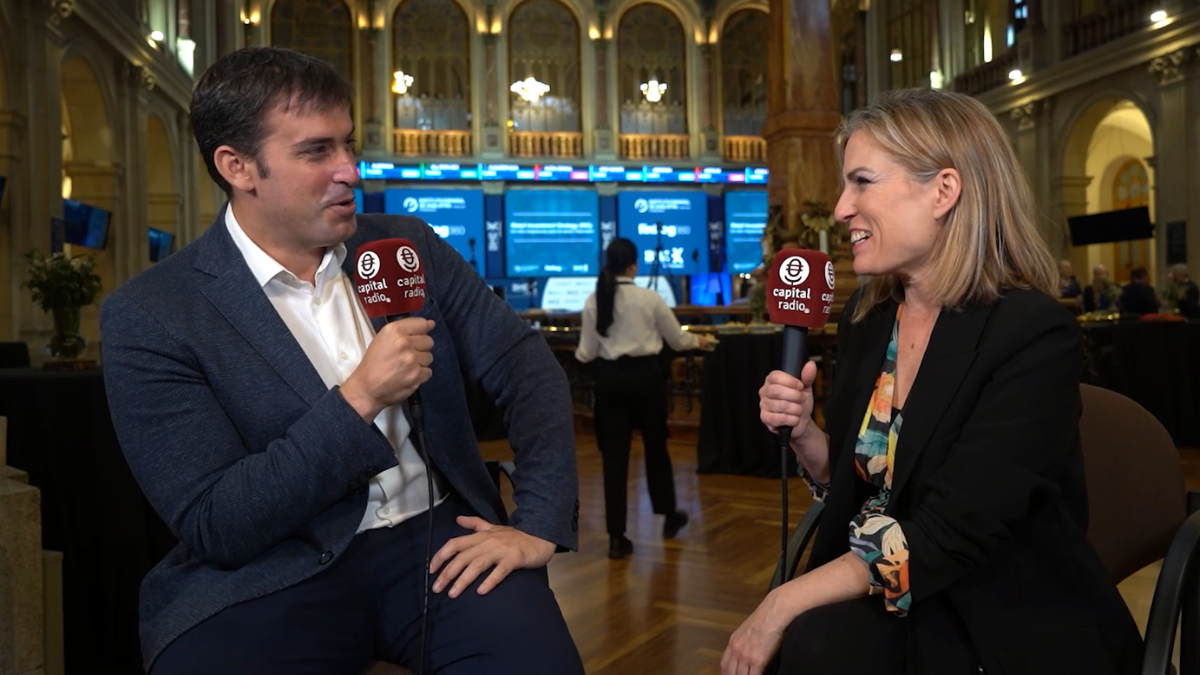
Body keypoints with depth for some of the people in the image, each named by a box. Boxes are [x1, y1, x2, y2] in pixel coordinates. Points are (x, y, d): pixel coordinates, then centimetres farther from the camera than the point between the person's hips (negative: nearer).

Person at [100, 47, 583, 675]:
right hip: (275, 575, -1)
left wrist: (540, 525, -10)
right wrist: (360, 399, -21)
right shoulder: (149, 315, -7)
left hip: (438, 538, 2)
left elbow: (526, 365, 2)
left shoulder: (410, 246, 4)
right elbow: (213, 528, -11)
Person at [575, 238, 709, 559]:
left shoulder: (593, 301, -1)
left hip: (610, 378, 1)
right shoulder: (650, 298, -6)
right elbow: (677, 339, 5)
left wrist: (578, 353, 26)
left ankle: (616, 537, 5)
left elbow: (586, 353, 1)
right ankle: (669, 516, 35)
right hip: (646, 375, -1)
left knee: (614, 455, 5)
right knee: (656, 446, 17)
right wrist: (698, 340, 26)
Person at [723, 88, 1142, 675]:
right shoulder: (865, 317, 2)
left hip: (1010, 624, -5)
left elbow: (948, 537, -22)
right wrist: (802, 432, -8)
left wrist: (785, 602, -20)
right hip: (879, 596, 5)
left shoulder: (1033, 335, -18)